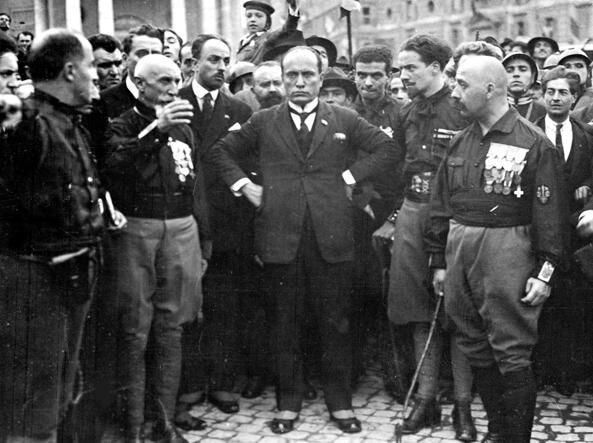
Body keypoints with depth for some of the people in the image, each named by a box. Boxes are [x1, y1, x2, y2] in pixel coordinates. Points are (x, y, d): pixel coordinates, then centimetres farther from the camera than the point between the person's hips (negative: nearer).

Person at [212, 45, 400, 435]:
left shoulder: (344, 120, 7)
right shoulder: (263, 122, 8)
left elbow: (388, 149, 8)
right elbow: (222, 151, 16)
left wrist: (350, 176, 0)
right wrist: (243, 185, 3)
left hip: (332, 237, 0)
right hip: (281, 237, 0)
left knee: (336, 324, 6)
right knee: (285, 325, 7)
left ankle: (340, 403, 18)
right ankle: (288, 403, 19)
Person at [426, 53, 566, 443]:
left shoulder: (534, 144, -6)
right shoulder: (459, 143, 12)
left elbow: (550, 212, -8)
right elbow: (441, 206, 15)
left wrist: (546, 270, -12)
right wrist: (439, 260, 12)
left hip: (507, 252, -6)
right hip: (459, 249, 6)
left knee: (511, 352, -3)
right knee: (475, 348, 12)